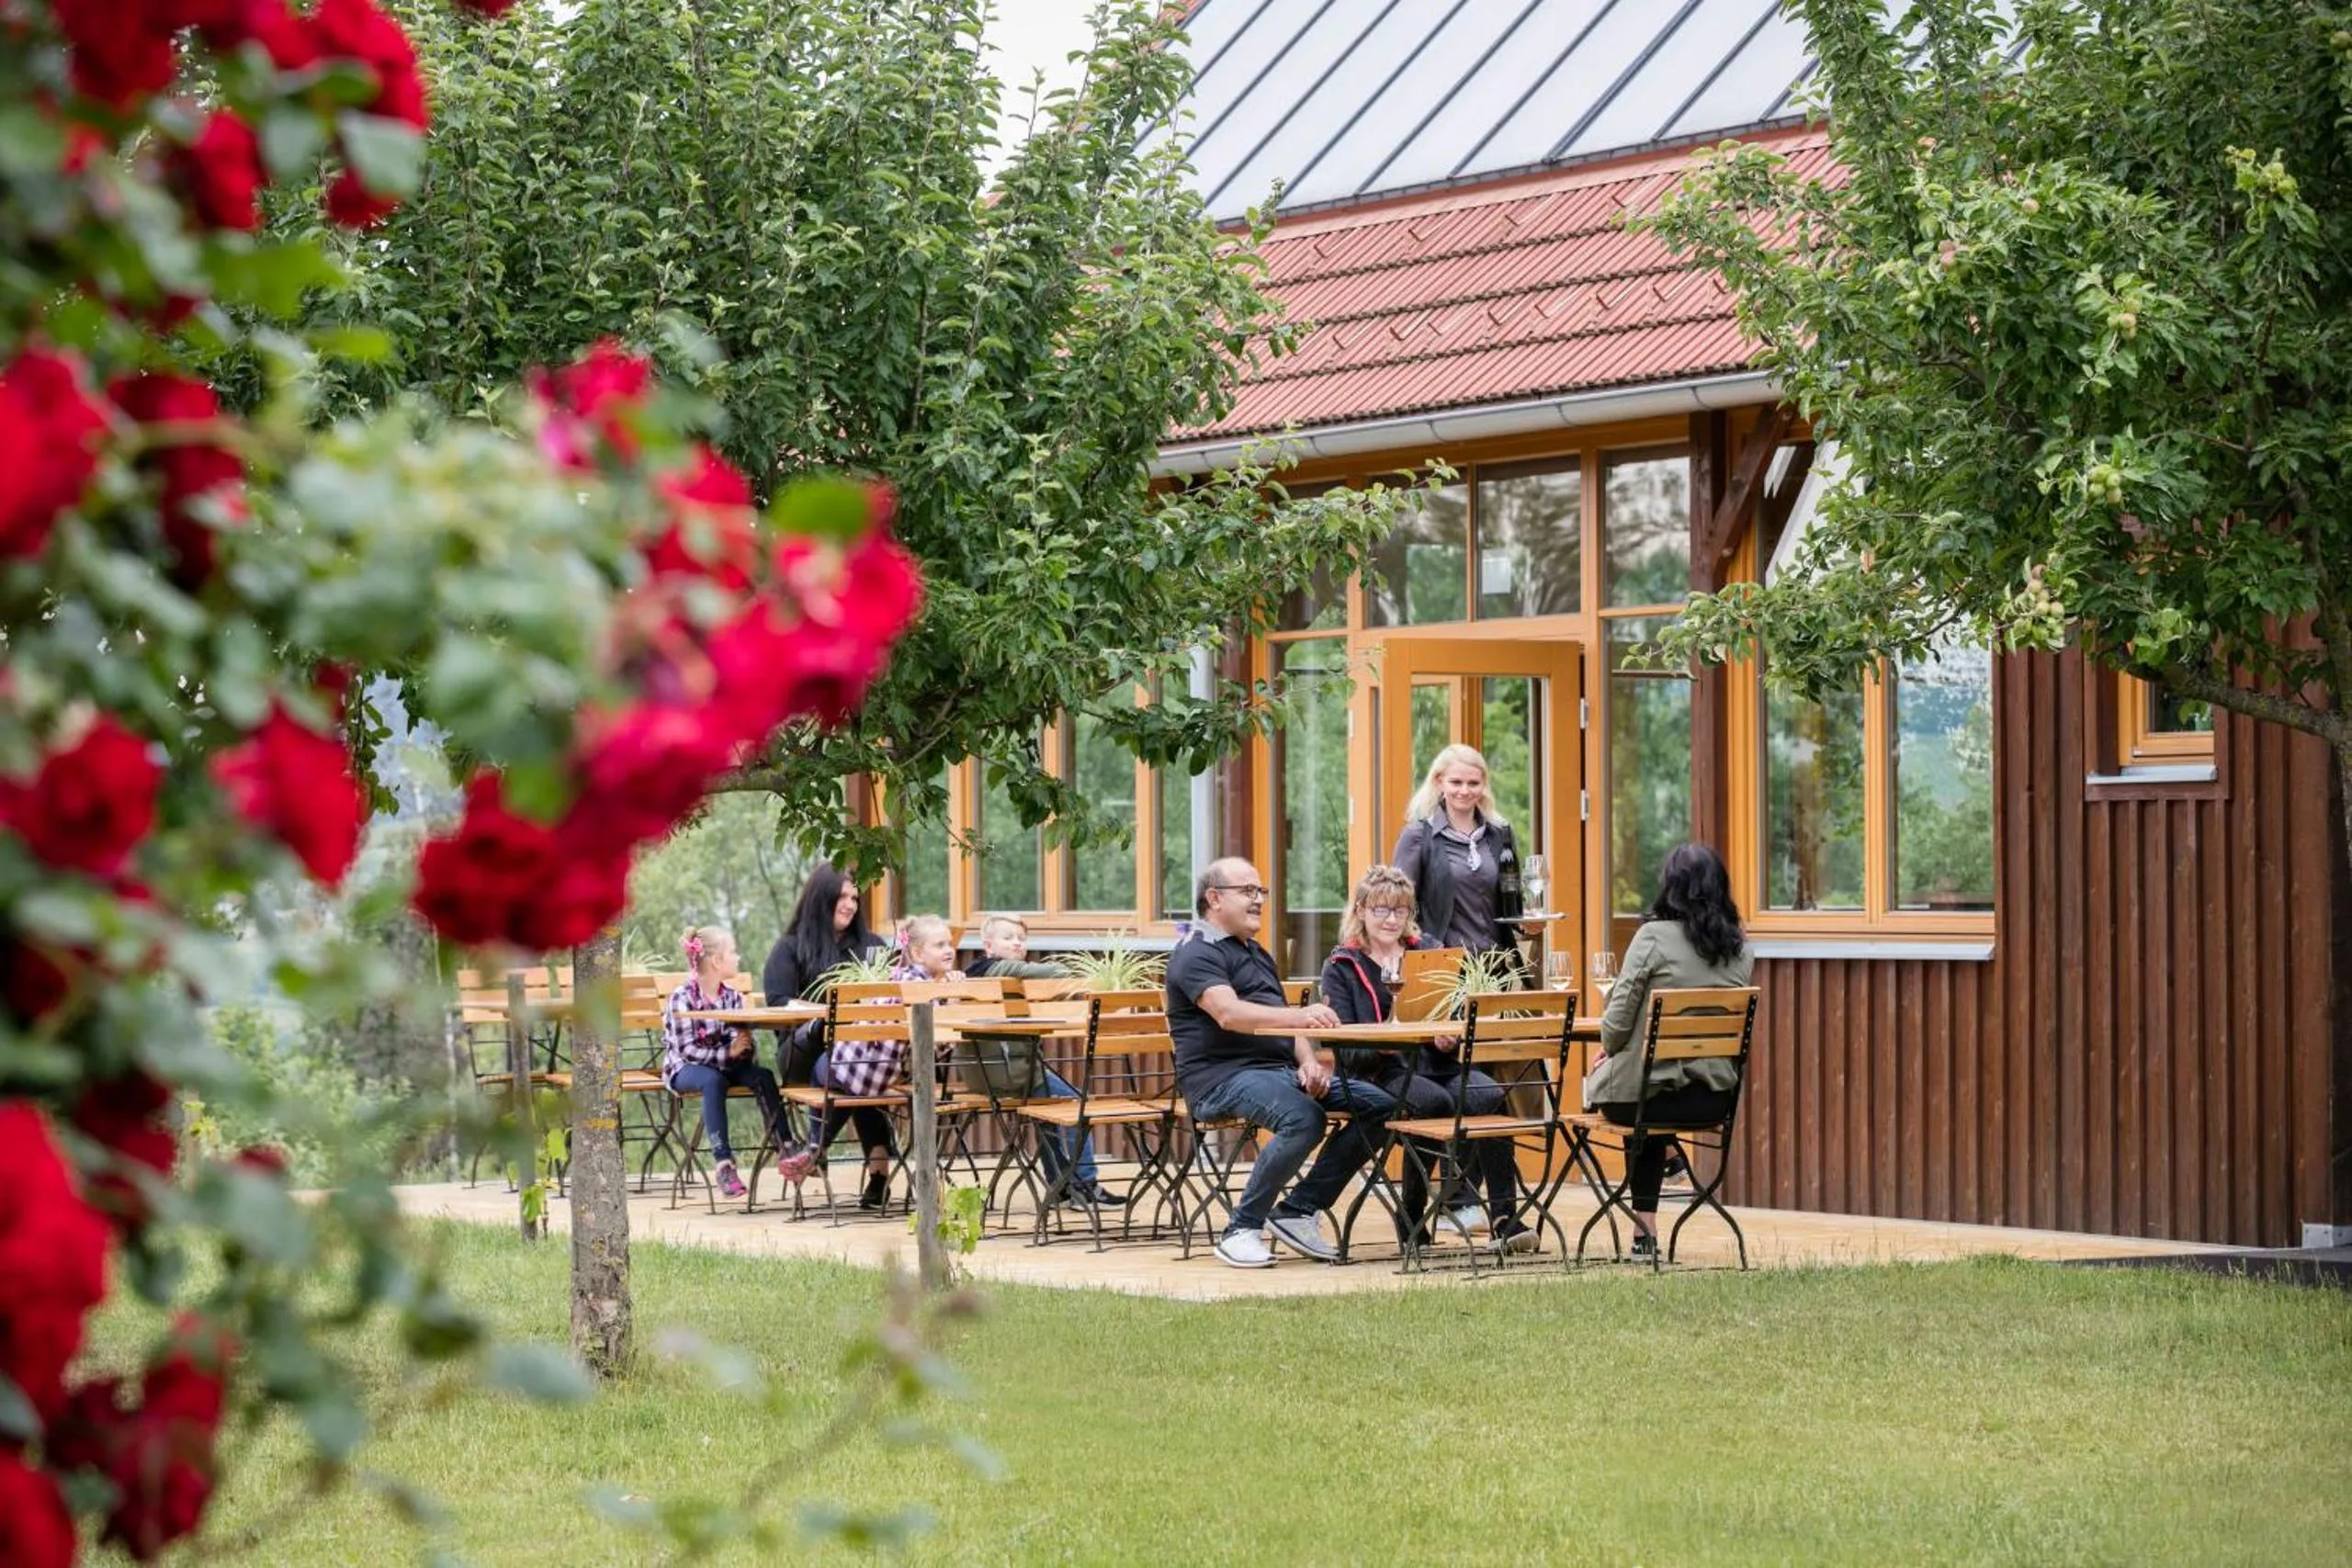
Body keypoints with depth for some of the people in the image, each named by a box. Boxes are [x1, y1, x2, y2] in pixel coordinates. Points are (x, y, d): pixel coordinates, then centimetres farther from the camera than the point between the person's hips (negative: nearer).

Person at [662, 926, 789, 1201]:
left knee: (763, 1076, -23)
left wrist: (743, 1048, -25)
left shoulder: (732, 996, 7)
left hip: (724, 1065, 5)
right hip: (685, 1070, -5)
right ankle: (723, 1162, -40)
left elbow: (740, 1040, 0)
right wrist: (726, 1053, -30)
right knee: (713, 1080, -37)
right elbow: (687, 1050, -19)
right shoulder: (682, 998, -12)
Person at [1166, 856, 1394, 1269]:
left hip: (1280, 1070, 9)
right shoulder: (1196, 955, -4)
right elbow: (1228, 1014, -23)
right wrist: (1299, 1015, -38)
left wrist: (1309, 1062, 1)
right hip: (1223, 1076, -9)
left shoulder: (1258, 955, 27)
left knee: (1379, 1104, -8)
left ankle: (1298, 1211, -6)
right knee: (1304, 1117, -36)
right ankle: (1242, 1230, -22)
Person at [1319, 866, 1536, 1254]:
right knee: (1435, 1101, -35)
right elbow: (1345, 1047, -2)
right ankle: (1411, 1218, -21)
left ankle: (1503, 1216, -34)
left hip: (1439, 1063, 3)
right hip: (1382, 1072, -3)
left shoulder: (1428, 952, 21)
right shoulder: (1342, 966, 8)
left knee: (1490, 1096, -29)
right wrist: (1383, 1044, -23)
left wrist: (1450, 1039, -9)